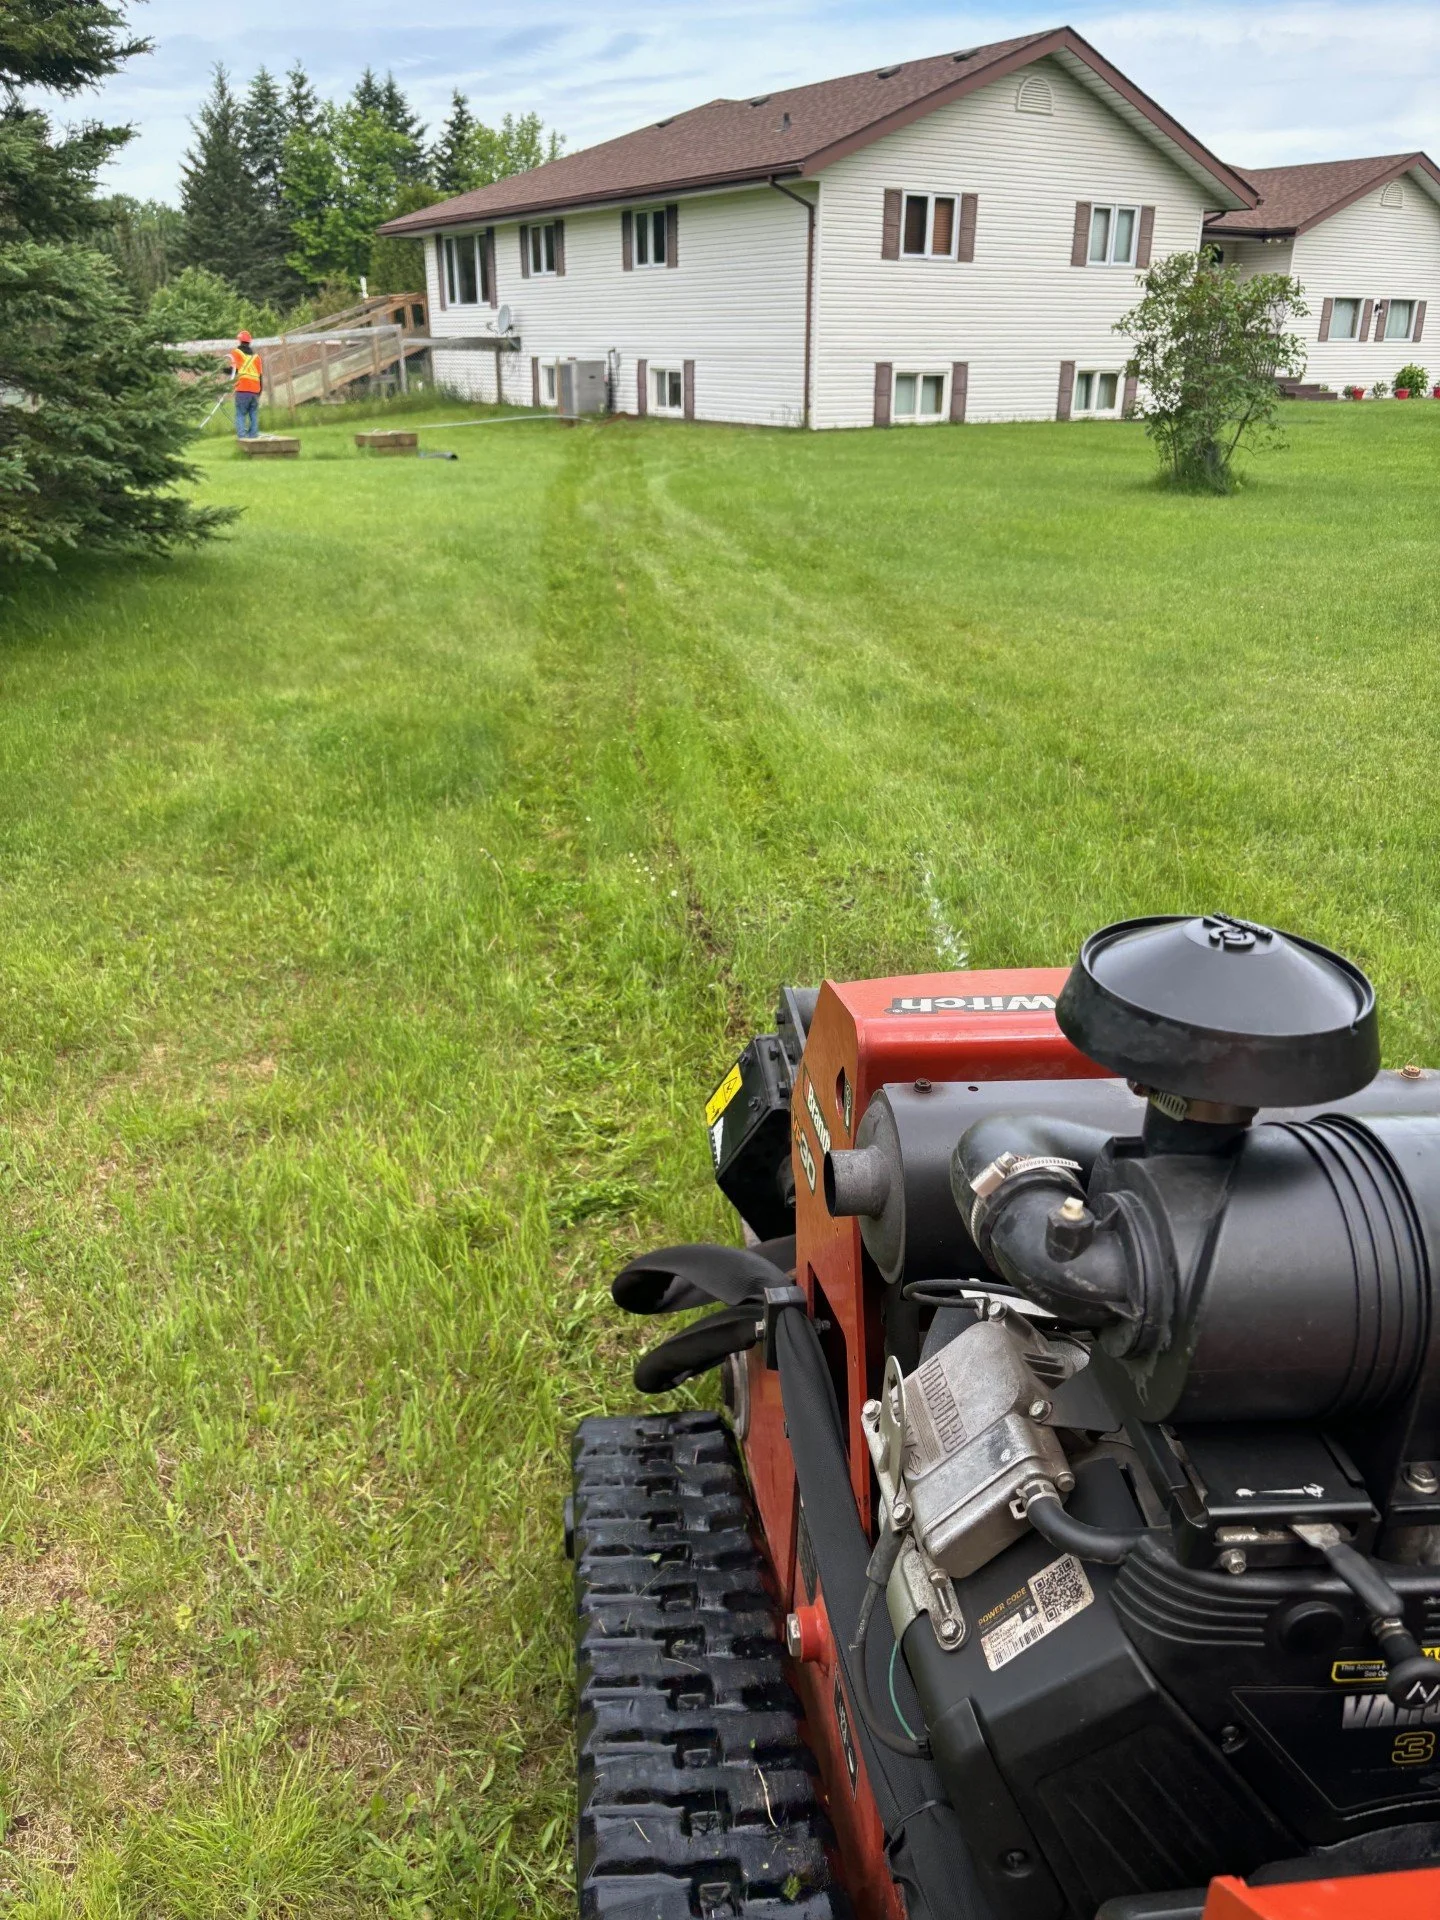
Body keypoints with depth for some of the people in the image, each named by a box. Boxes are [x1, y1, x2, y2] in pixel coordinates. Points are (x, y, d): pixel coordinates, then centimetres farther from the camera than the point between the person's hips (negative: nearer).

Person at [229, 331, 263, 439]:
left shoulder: (236, 352, 5)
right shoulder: (256, 356, 18)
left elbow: (234, 369, -6)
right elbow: (261, 375, 16)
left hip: (242, 390, -4)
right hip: (255, 390, 4)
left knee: (240, 414, -2)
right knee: (254, 414, 11)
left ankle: (241, 434, -14)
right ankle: (253, 434, 7)